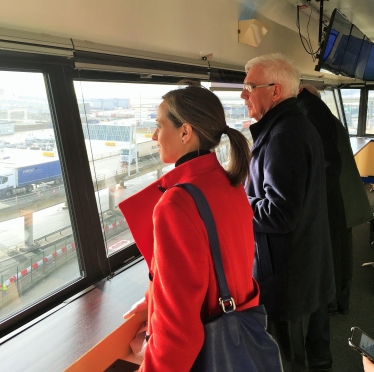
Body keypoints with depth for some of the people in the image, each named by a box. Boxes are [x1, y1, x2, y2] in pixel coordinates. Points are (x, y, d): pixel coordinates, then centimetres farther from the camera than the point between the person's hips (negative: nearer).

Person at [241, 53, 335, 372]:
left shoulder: (284, 136, -24)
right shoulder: (297, 125, 10)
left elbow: (278, 214, -28)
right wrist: (245, 190, 8)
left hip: (284, 274, -10)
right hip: (301, 265, 10)